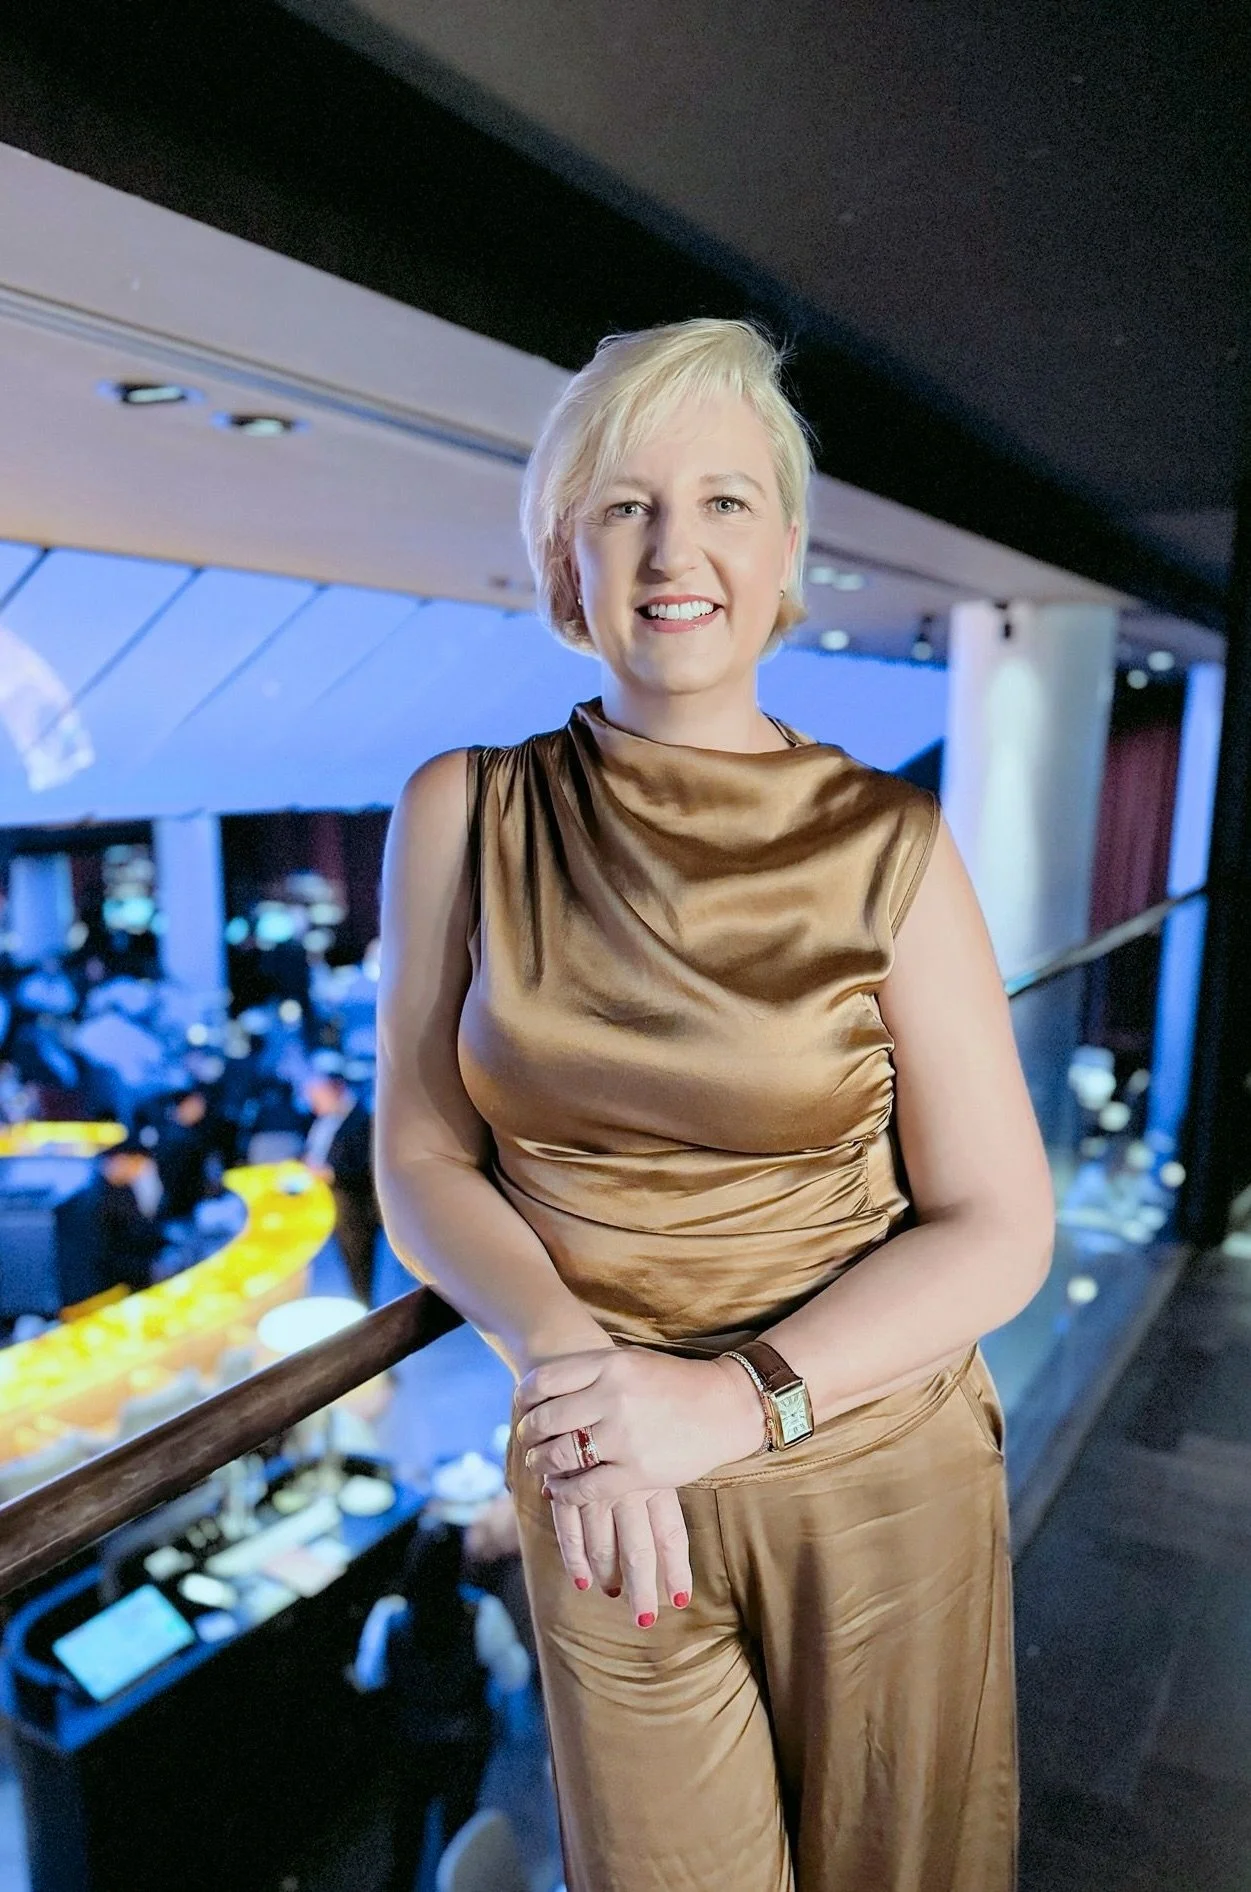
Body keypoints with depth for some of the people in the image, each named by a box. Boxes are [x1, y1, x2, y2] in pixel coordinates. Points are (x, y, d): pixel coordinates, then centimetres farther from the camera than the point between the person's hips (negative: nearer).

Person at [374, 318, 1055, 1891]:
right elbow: (422, 1159, -4)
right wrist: (560, 1349, -22)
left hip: (877, 1476, 0)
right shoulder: (465, 814, -7)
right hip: (600, 1490, 1)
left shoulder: (884, 844, -11)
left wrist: (739, 1398, -22)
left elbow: (999, 1230, -10)